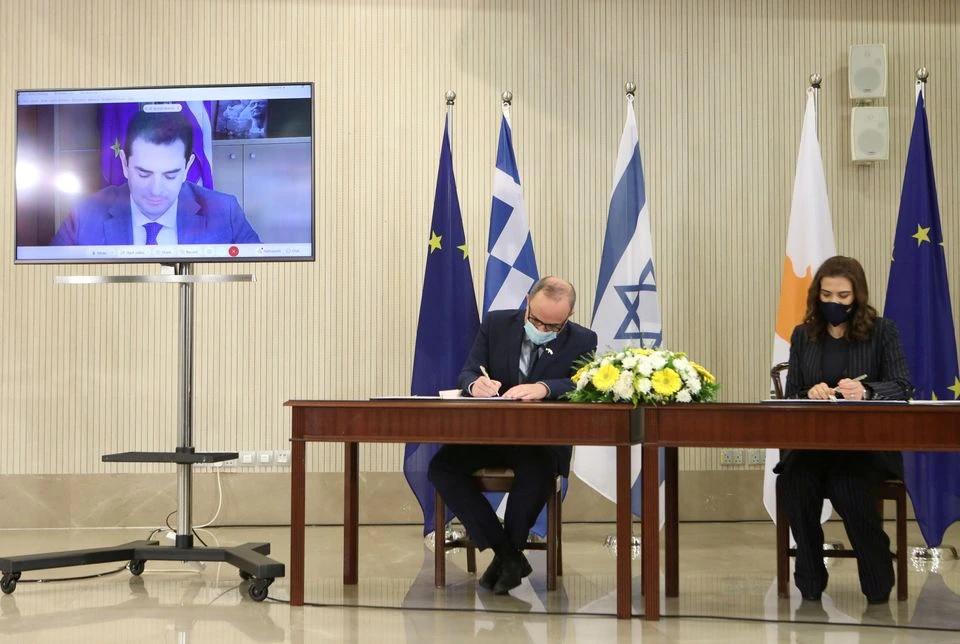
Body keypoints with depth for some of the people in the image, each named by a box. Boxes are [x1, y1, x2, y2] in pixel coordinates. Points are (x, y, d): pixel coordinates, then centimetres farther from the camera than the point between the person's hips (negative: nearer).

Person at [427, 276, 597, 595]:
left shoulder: (582, 341, -3)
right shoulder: (496, 324, 2)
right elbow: (467, 373, -1)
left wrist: (544, 387, -40)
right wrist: (476, 384, -27)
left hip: (543, 440, -3)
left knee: (538, 472, -37)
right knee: (441, 467, -23)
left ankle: (509, 552, -9)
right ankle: (507, 554, -14)